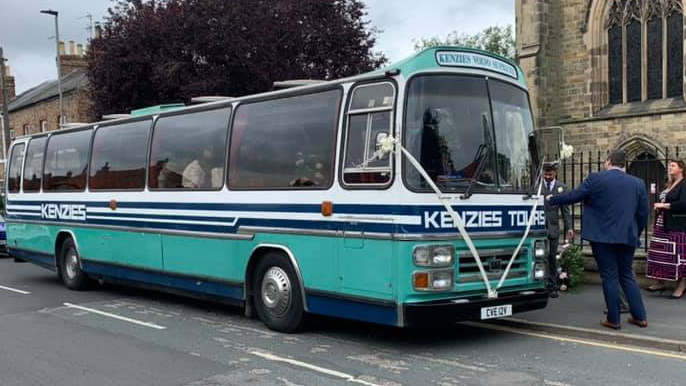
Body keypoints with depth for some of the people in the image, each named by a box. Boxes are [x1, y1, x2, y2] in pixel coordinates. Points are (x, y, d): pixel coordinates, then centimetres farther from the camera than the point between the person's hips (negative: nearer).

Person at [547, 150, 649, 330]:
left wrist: (551, 199, 14)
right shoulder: (638, 183, 5)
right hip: (627, 237, 4)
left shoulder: (596, 179, -6)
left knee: (609, 276, 2)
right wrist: (636, 234, 21)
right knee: (627, 275, 16)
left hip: (602, 236, -4)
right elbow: (643, 213, 8)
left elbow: (573, 196, -1)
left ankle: (613, 319, 7)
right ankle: (640, 316, 17)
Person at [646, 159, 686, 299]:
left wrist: (664, 205, -13)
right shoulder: (670, 185, 18)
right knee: (660, 253, 8)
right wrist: (659, 206, 7)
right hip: (662, 224, 9)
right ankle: (660, 282, 16)